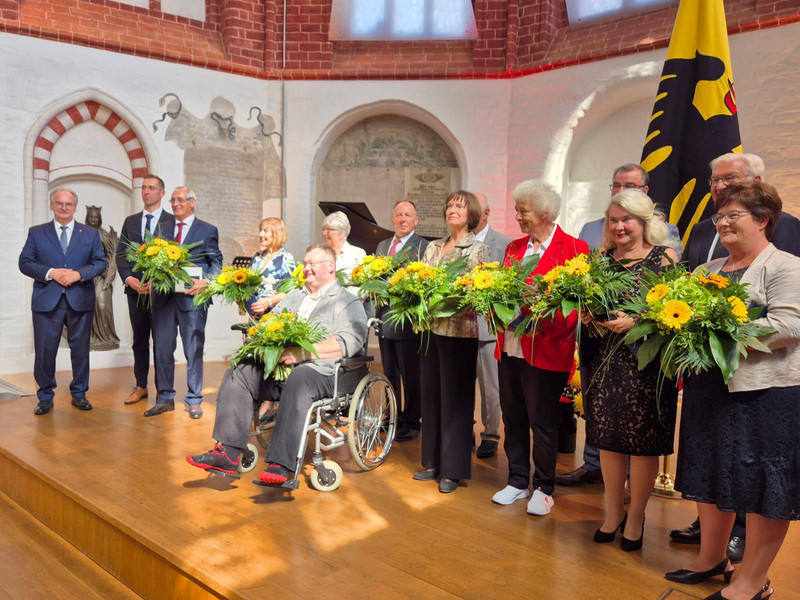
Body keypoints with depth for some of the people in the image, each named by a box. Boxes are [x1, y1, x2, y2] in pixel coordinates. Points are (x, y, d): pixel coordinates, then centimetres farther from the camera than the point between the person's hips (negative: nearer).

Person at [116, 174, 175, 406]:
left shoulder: (172, 221, -1)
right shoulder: (130, 221, 14)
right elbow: (121, 254, 9)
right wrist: (129, 278, -8)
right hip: (135, 288, 5)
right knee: (139, 340, 12)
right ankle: (140, 387, 21)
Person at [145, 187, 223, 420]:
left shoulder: (207, 230, 5)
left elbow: (217, 262, 0)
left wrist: (206, 282, -16)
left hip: (192, 296, -4)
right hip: (163, 297, 4)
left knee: (193, 350, 2)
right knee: (162, 349, 8)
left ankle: (194, 400, 12)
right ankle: (165, 398, 20)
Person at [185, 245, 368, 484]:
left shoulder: (348, 302, 5)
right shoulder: (293, 296, 28)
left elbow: (350, 342, -13)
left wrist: (302, 353, -22)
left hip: (319, 370, -6)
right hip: (278, 365, 7)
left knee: (297, 382, -37)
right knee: (238, 373, -14)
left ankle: (280, 464, -37)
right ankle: (228, 453, -18)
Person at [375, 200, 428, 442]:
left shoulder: (424, 247, -7)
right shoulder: (382, 245, 15)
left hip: (408, 319, -7)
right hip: (385, 318, 7)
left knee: (411, 374, 3)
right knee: (389, 372, 17)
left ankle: (411, 422, 15)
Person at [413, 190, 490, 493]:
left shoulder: (478, 249, -2)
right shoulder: (433, 247, 14)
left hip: (459, 331, -5)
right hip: (431, 328, 6)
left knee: (455, 398, 1)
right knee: (430, 394, 11)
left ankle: (453, 470, 12)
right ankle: (432, 461, 24)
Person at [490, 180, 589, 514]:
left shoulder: (573, 248, -7)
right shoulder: (514, 247, 14)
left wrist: (548, 324, -25)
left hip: (545, 351, -6)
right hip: (509, 347, 6)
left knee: (543, 422, 6)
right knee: (513, 418, 14)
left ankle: (543, 489, 23)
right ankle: (517, 482, 30)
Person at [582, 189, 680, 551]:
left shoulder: (664, 258, -3)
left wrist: (635, 321, -20)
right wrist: (585, 314, -6)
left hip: (647, 363, -4)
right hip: (605, 361, 4)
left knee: (643, 440, 4)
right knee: (607, 437, 10)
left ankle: (636, 517, 22)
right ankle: (613, 512, 27)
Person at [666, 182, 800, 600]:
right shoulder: (709, 270, 16)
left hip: (764, 391, -7)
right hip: (709, 387, 7)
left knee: (762, 485, 2)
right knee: (711, 473, 15)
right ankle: (713, 557, 32)